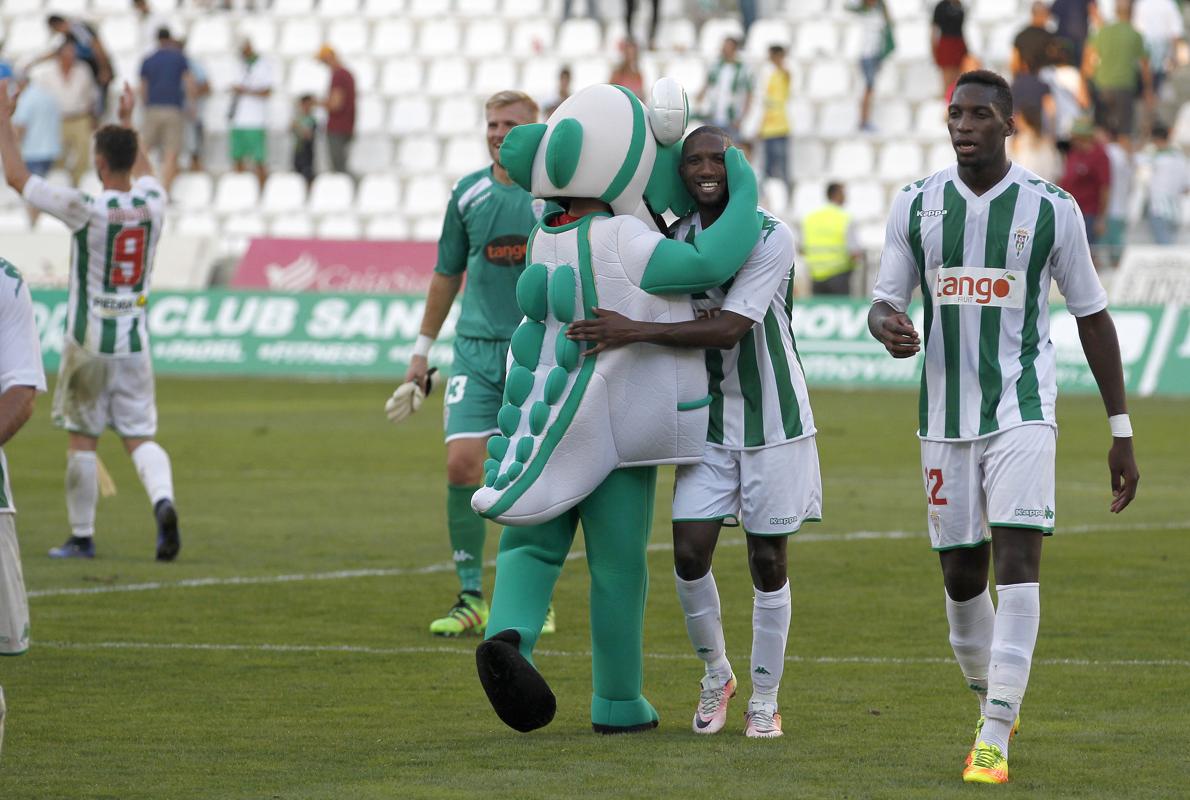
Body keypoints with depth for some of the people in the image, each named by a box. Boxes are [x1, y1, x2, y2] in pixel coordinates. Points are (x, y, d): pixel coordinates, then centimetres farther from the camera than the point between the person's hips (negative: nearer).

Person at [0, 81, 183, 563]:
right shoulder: (152, 204, -2)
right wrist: (127, 120, 37)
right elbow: (143, 171, 25)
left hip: (88, 342, -4)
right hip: (134, 342, 4)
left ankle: (82, 536, 15)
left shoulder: (85, 210, -16)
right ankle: (163, 501, -21)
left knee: (82, 438, 8)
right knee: (139, 436, 6)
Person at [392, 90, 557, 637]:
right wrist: (422, 351, 17)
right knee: (461, 464, -10)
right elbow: (446, 275, 16)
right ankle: (471, 598, -2)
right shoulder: (468, 193, 7)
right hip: (477, 347, 2)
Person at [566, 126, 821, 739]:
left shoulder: (770, 237, -15)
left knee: (767, 561, 2)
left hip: (772, 421, -4)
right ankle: (715, 676, 16)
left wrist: (634, 332, -29)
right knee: (690, 551, -7)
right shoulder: (674, 240, 2)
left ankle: (764, 700, 15)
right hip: (709, 423, 4)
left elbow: (731, 328, -25)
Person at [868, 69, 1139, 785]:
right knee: (962, 576, 6)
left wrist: (1122, 433, 3)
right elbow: (886, 301, 9)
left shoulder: (1052, 210, -3)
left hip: (1023, 411, -3)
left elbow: (1093, 317, 4)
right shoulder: (916, 206, 4)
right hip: (948, 416, 3)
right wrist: (888, 326, -19)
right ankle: (993, 702, 31)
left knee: (1019, 560, -16)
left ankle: (995, 740, -18)